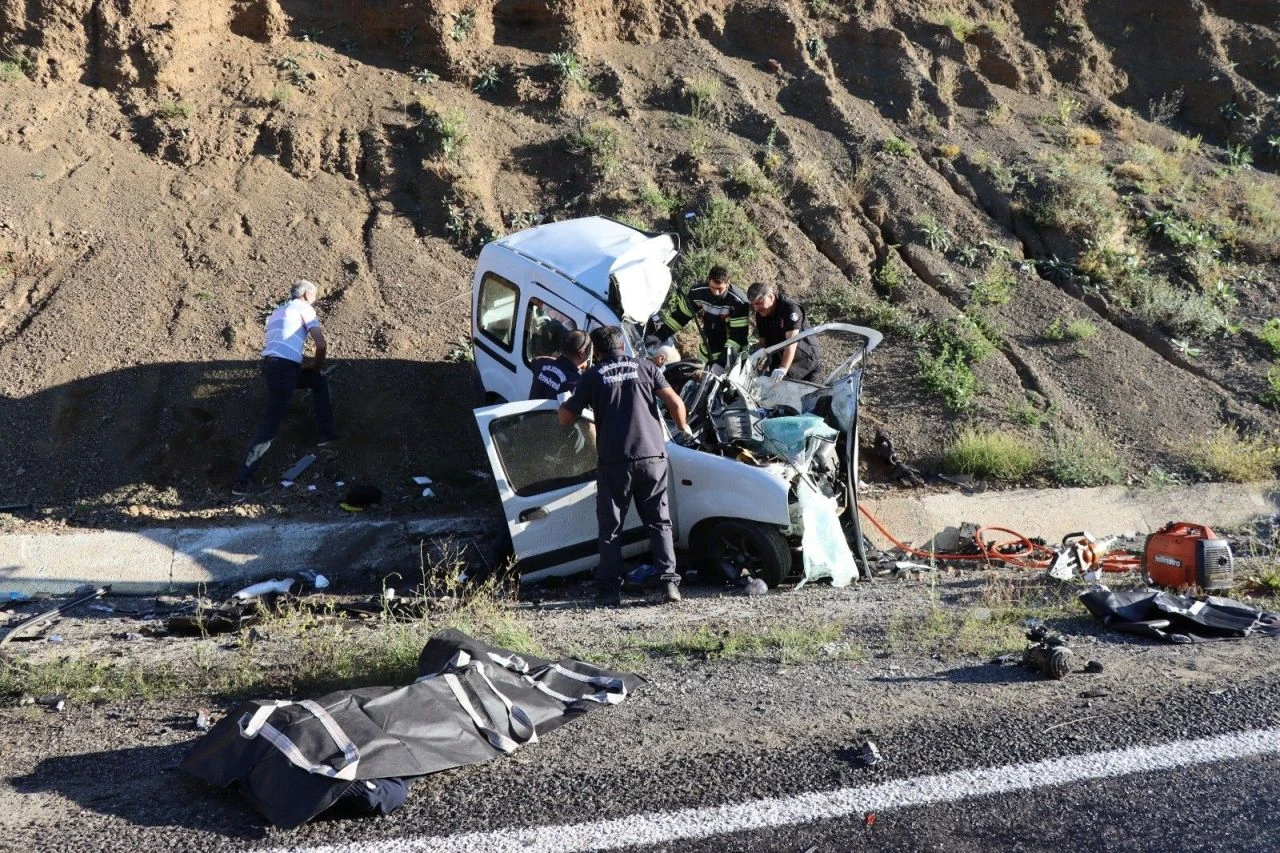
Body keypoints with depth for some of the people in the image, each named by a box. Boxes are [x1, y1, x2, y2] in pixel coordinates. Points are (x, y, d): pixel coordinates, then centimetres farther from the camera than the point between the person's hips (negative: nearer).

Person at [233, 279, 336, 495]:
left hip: (270, 363, 8)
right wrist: (318, 364, 13)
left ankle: (327, 433, 25)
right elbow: (322, 344, -5)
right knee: (270, 425, -8)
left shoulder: (277, 312, 28)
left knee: (319, 381, 28)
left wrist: (308, 363, 29)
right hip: (284, 368, -8)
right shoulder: (304, 308, 5)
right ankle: (242, 479, -11)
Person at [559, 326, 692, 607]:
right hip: (652, 456, 2)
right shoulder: (644, 366, 9)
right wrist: (683, 428, 19)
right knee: (659, 521, 12)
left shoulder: (592, 376, 5)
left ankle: (609, 590, 6)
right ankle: (669, 581, 4)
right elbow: (675, 402, 0)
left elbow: (565, 419, 7)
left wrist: (567, 402, 28)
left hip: (613, 460, -1)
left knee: (610, 526, 8)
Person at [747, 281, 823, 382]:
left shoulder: (790, 309, -23)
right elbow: (763, 342, 2)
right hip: (779, 361, 7)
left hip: (807, 360, -7)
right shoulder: (760, 315, 0)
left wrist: (783, 369, -45)